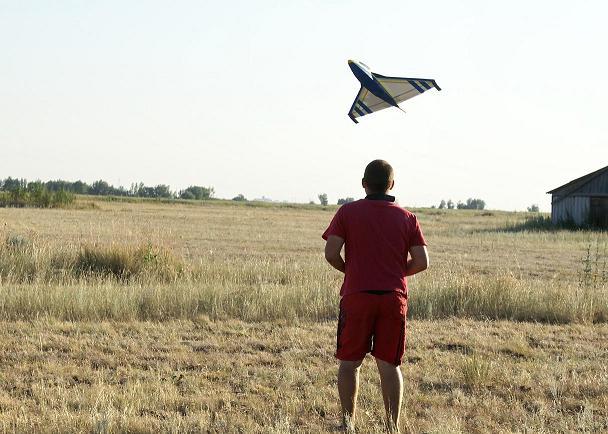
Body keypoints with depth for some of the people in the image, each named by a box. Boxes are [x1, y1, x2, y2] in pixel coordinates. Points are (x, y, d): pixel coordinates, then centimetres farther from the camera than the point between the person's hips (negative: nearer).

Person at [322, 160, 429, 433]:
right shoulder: (407, 218, 5)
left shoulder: (347, 212, 1)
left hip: (357, 296, -1)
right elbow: (421, 262, 0)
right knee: (389, 364, 6)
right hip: (394, 297, 1)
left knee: (349, 361, 11)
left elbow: (331, 253, -7)